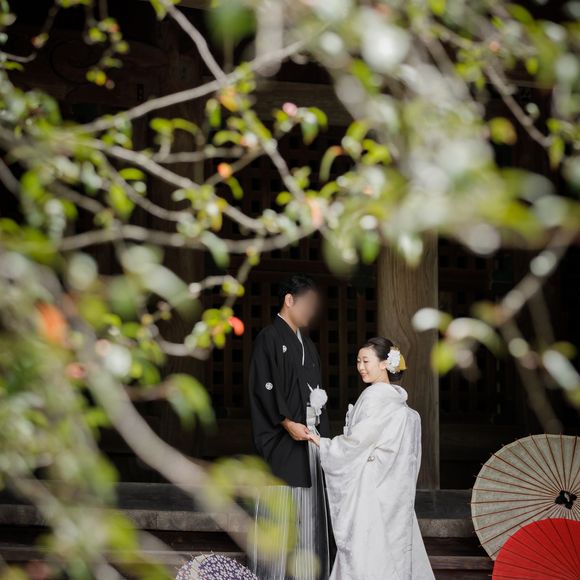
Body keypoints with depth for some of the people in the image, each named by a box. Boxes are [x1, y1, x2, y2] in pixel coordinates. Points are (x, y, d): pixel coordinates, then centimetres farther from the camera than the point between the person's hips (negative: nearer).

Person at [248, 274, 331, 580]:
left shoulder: (306, 344, 17)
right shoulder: (269, 338, -7)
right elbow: (264, 388, -14)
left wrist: (320, 427, 9)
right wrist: (288, 423, -21)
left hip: (308, 438, 8)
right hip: (282, 440, -8)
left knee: (307, 512, 6)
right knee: (280, 509, -6)